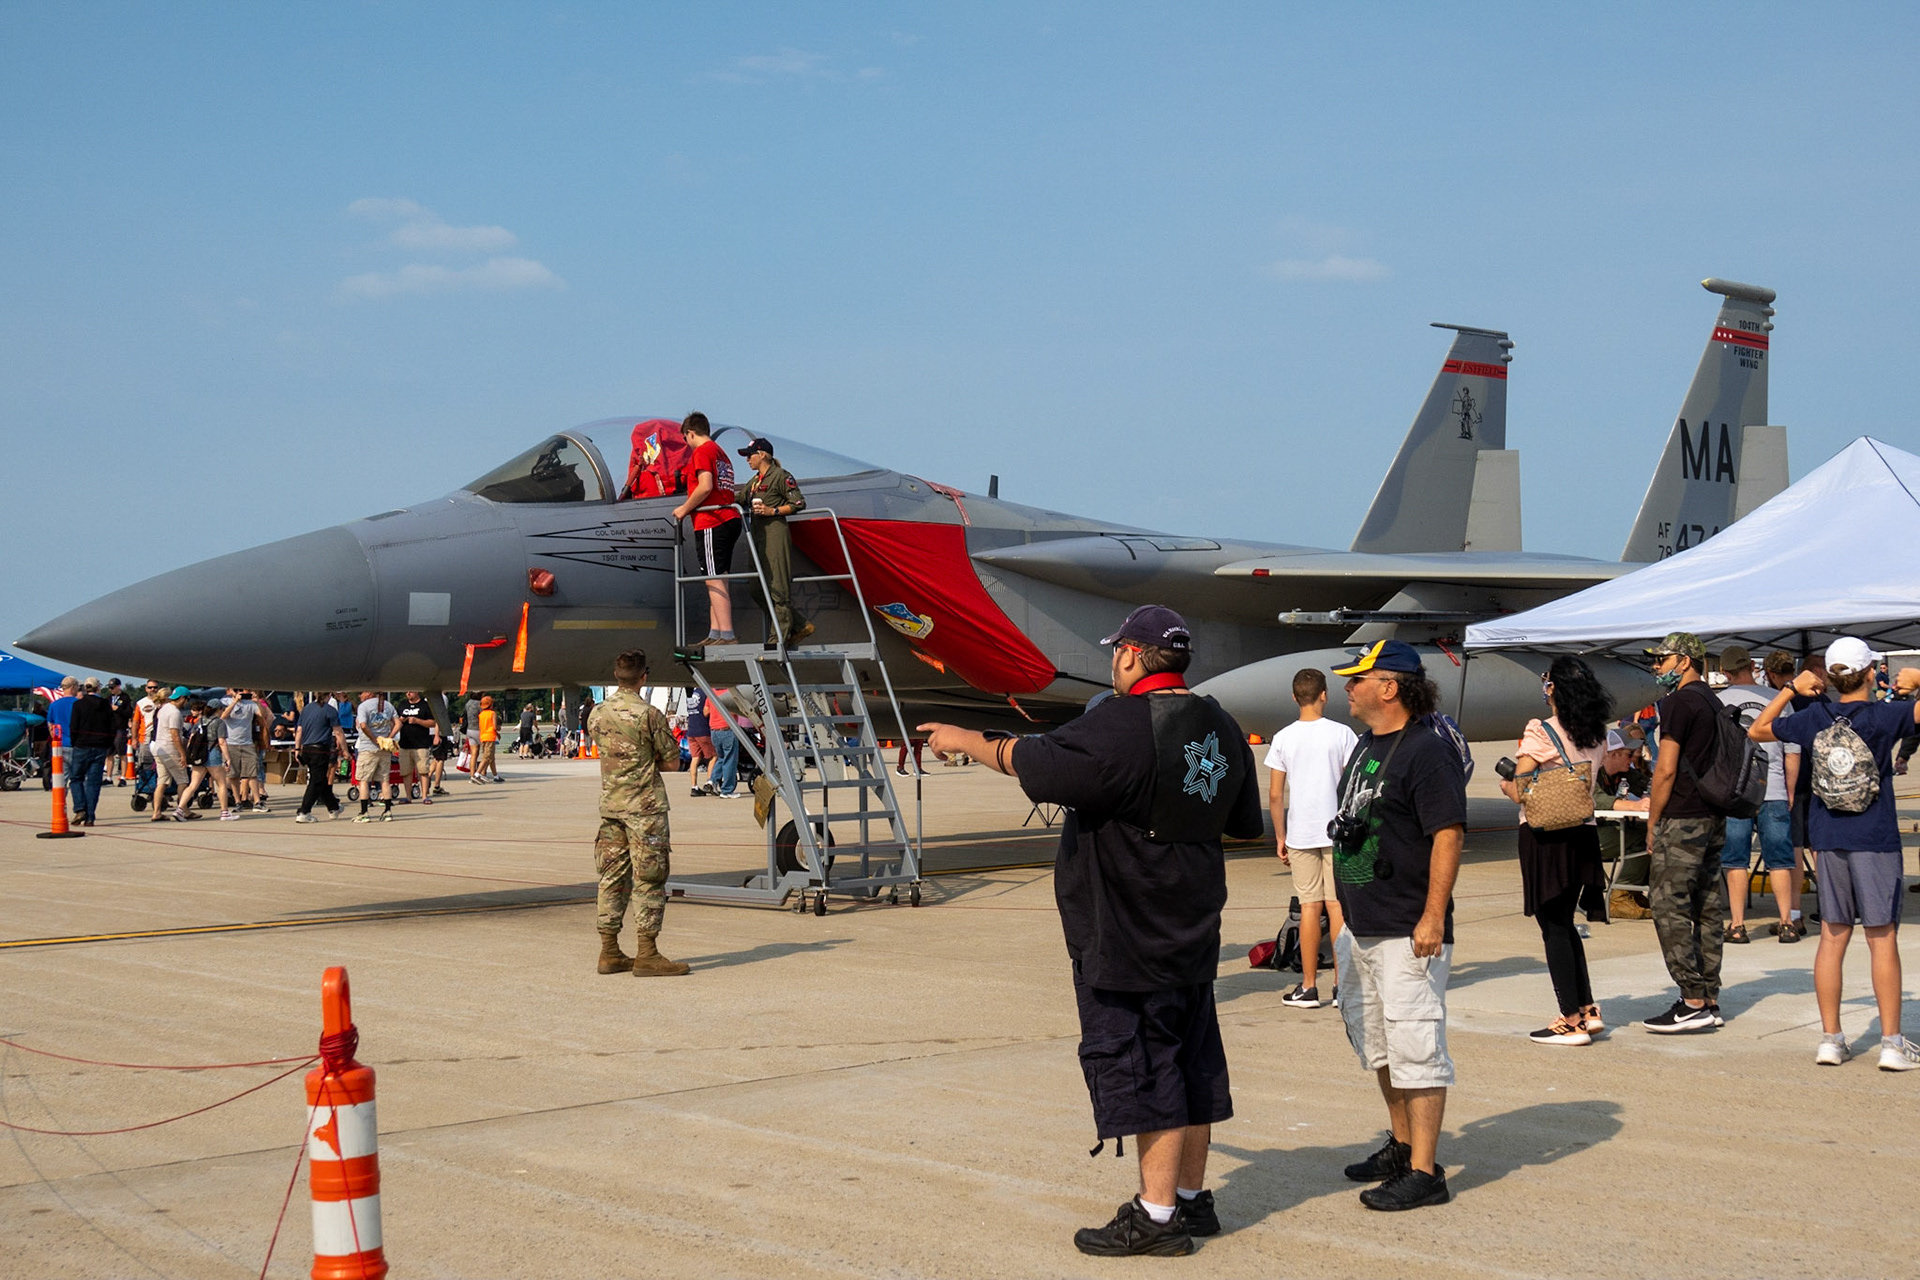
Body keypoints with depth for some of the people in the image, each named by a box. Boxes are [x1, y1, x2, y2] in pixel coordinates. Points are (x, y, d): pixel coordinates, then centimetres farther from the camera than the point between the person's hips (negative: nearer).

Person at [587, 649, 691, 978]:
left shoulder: (598, 713, 5)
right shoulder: (649, 714, -13)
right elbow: (672, 762, -7)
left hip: (609, 804, 6)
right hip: (645, 807, -6)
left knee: (612, 878, 11)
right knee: (649, 880, -2)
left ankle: (610, 952, 14)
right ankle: (646, 955, -2)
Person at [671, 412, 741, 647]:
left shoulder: (701, 452, -5)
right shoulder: (722, 453, 24)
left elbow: (705, 486, -17)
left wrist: (684, 509, -6)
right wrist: (689, 506, 23)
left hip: (711, 523, -10)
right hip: (729, 520, 10)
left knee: (714, 581, -12)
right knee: (717, 582, 10)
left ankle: (727, 635, -19)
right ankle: (715, 635, 9)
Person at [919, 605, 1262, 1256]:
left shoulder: (1124, 725, -19)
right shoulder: (1221, 729, 8)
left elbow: (1040, 763, -21)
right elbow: (1245, 822, 18)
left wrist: (967, 740, -7)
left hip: (1125, 938, -8)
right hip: (1192, 934, 9)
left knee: (1142, 1071, -1)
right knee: (1190, 1065, 15)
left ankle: (1155, 1215, 5)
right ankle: (1192, 1197, 26)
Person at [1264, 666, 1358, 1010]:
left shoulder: (1283, 738, 1)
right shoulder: (1341, 734, -3)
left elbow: (1275, 795, 2)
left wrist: (1280, 837, 11)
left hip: (1300, 835, 1)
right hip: (1337, 832, -1)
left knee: (1309, 907, 5)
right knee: (1337, 905, 3)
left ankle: (1309, 987, 7)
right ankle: (1342, 986, 4)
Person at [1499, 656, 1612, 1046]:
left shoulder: (1539, 733, -13)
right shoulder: (1596, 735, 6)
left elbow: (1520, 792, -15)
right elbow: (1596, 783, 16)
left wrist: (1506, 784, 5)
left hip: (1545, 836, -7)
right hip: (1583, 834, 7)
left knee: (1553, 927, 1)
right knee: (1564, 924, 19)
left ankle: (1571, 1021, 3)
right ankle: (1588, 1010, 18)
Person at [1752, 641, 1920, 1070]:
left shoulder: (1813, 719, 4)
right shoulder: (1884, 716, -7)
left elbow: (1757, 730, 18)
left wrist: (1791, 689, 19)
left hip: (1829, 841, 4)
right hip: (1875, 841, -4)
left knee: (1832, 938, 8)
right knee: (1883, 940, 0)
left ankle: (1830, 1039, 10)